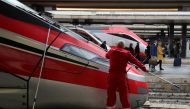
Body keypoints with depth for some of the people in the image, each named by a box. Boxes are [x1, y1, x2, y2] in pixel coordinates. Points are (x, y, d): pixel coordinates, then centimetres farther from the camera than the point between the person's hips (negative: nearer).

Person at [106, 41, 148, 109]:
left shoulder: (111, 51, 8)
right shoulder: (126, 53, 2)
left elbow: (107, 55, 29)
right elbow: (135, 61, 1)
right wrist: (143, 68, 4)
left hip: (112, 73, 2)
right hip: (121, 74, -2)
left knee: (111, 90, 9)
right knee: (123, 91, 1)